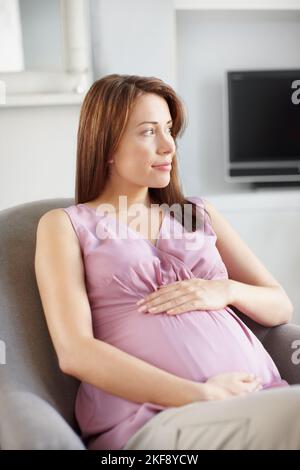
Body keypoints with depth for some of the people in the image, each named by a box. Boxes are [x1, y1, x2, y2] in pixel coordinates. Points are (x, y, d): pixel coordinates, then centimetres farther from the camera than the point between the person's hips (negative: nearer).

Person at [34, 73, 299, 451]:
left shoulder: (199, 213, 23)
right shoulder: (64, 225, 11)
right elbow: (74, 352, -4)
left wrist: (226, 290, -1)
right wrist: (201, 396, -14)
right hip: (152, 415, -5)